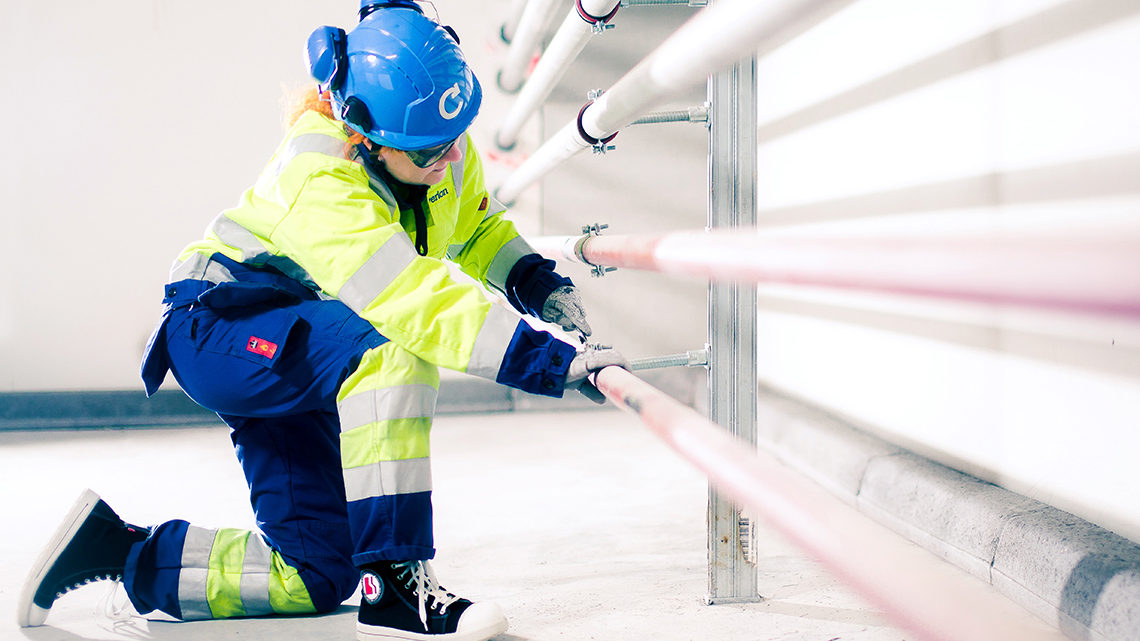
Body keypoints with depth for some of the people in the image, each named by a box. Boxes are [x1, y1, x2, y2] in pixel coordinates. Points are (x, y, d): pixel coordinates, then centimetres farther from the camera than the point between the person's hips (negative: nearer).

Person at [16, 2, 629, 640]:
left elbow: (479, 229, 14)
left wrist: (537, 283, -5)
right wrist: (554, 362, -43)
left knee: (312, 577, 5)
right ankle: (393, 585, -34)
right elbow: (421, 305, -40)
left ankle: (118, 549, 20)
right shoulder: (322, 185, -30)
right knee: (389, 349, -38)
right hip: (219, 326, -8)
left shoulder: (447, 147, -6)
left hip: (288, 357, 9)